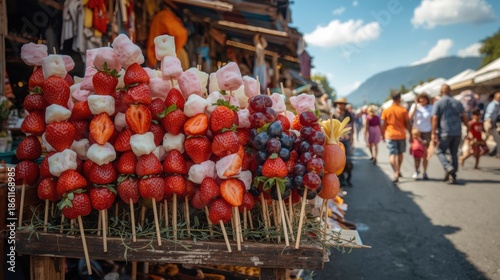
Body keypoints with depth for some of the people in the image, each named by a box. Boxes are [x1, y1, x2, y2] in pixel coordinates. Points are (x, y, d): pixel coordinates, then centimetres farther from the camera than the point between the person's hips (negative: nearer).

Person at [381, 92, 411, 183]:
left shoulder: (386, 110, -3)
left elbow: (384, 124, 0)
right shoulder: (403, 110, -4)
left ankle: (396, 174, -18)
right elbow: (407, 124, -2)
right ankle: (398, 171, 31)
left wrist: (383, 134, 12)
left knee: (392, 155, -4)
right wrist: (410, 135, 7)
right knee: (400, 153, 19)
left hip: (390, 135, -1)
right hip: (401, 135, 1)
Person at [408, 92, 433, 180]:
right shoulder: (414, 106, 3)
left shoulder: (430, 107, 3)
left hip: (427, 132, 0)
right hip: (417, 132, 0)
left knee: (425, 154, 1)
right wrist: (415, 106, -14)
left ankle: (424, 172, 9)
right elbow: (410, 117, -9)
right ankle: (416, 170, 13)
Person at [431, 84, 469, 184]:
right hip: (457, 132, 4)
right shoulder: (457, 102, 10)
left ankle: (448, 167, -15)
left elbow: (435, 118, -10)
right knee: (454, 154, 10)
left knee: (440, 151, 8)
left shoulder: (438, 103, -3)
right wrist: (468, 128, 20)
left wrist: (434, 133, -9)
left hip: (444, 132, -4)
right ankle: (452, 176, 11)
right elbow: (465, 117, 9)